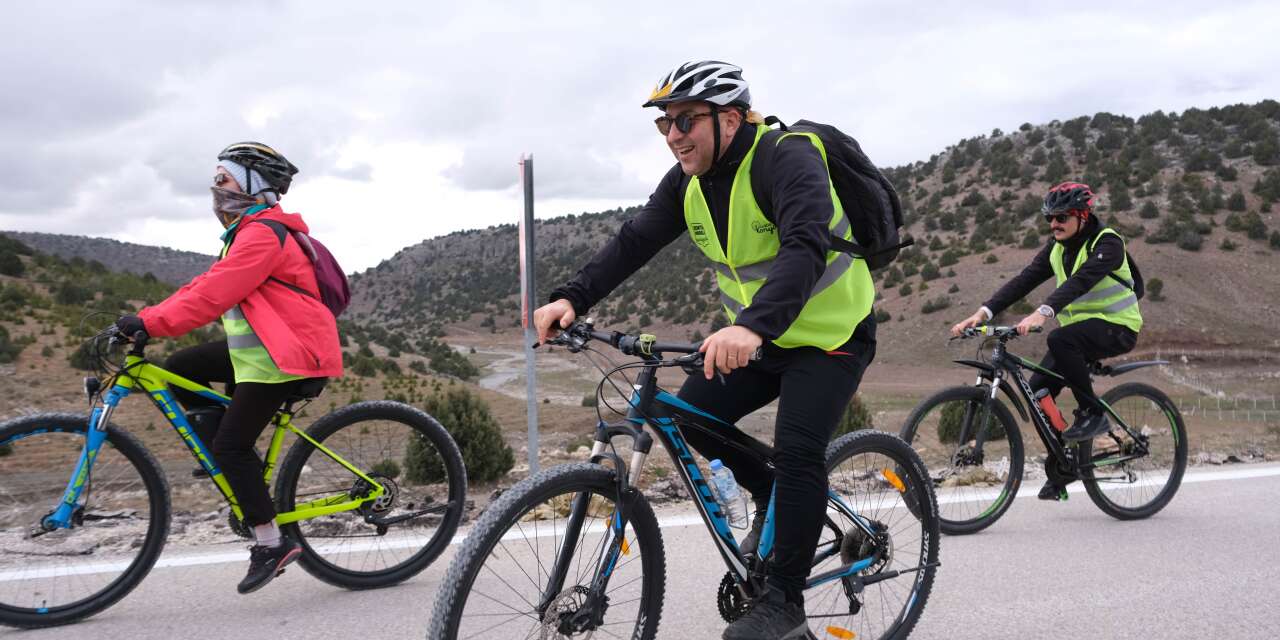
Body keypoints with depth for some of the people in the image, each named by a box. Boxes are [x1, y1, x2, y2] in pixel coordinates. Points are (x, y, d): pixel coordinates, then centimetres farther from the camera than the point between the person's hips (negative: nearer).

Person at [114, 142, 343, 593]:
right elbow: (207, 286, 14)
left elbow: (214, 293, -25)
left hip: (285, 355, -10)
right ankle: (231, 467, 12)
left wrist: (150, 322, -25)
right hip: (260, 348, 10)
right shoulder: (249, 231, 19)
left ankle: (271, 544, -1)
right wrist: (146, 318, 5)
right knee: (181, 369, 10)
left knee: (232, 444, -9)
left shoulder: (263, 233, -16)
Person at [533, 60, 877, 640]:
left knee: (796, 450, -19)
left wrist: (752, 325, -57)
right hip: (759, 336, 7)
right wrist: (572, 298, -24)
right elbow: (634, 241, -9)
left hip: (831, 334, -7)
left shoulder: (788, 160, -26)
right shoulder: (688, 180, -3)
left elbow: (805, 248, -41)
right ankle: (774, 502, 21)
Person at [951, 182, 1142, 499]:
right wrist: (984, 312, -21)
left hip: (1116, 328, -7)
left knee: (1060, 339, -36)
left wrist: (1044, 312, -50)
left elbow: (1082, 280, -34)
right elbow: (1023, 280, -6)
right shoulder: (1057, 248, 5)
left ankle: (1093, 414, -19)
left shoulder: (1107, 242, -16)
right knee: (1038, 388, -10)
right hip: (1079, 330, 7)